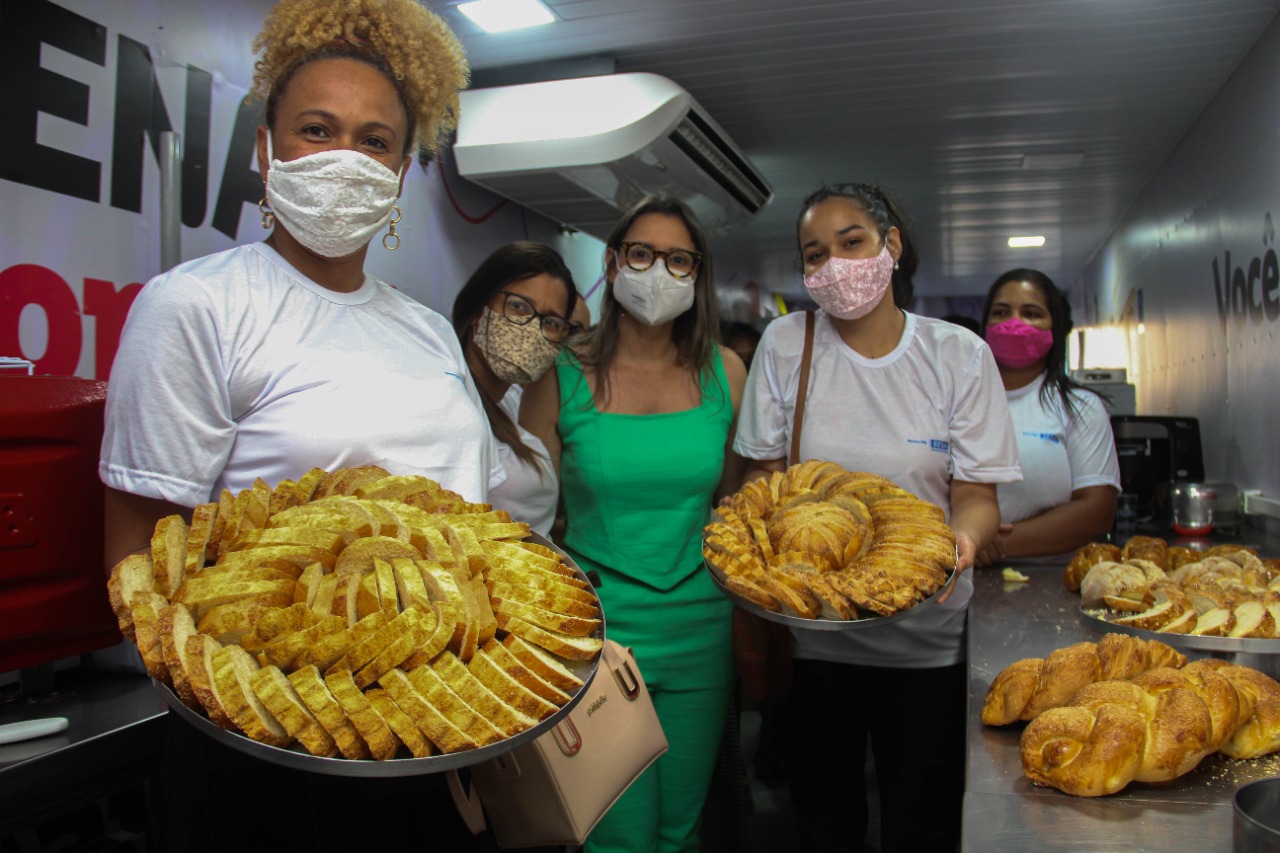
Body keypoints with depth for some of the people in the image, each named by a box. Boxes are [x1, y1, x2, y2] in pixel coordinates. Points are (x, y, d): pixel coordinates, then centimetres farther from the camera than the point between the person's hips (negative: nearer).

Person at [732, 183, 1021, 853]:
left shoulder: (958, 354, -5)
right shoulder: (785, 344, -4)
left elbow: (976, 494, -4)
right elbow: (765, 473, 2)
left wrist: (962, 536, -27)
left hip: (926, 636, 0)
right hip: (812, 630, 1)